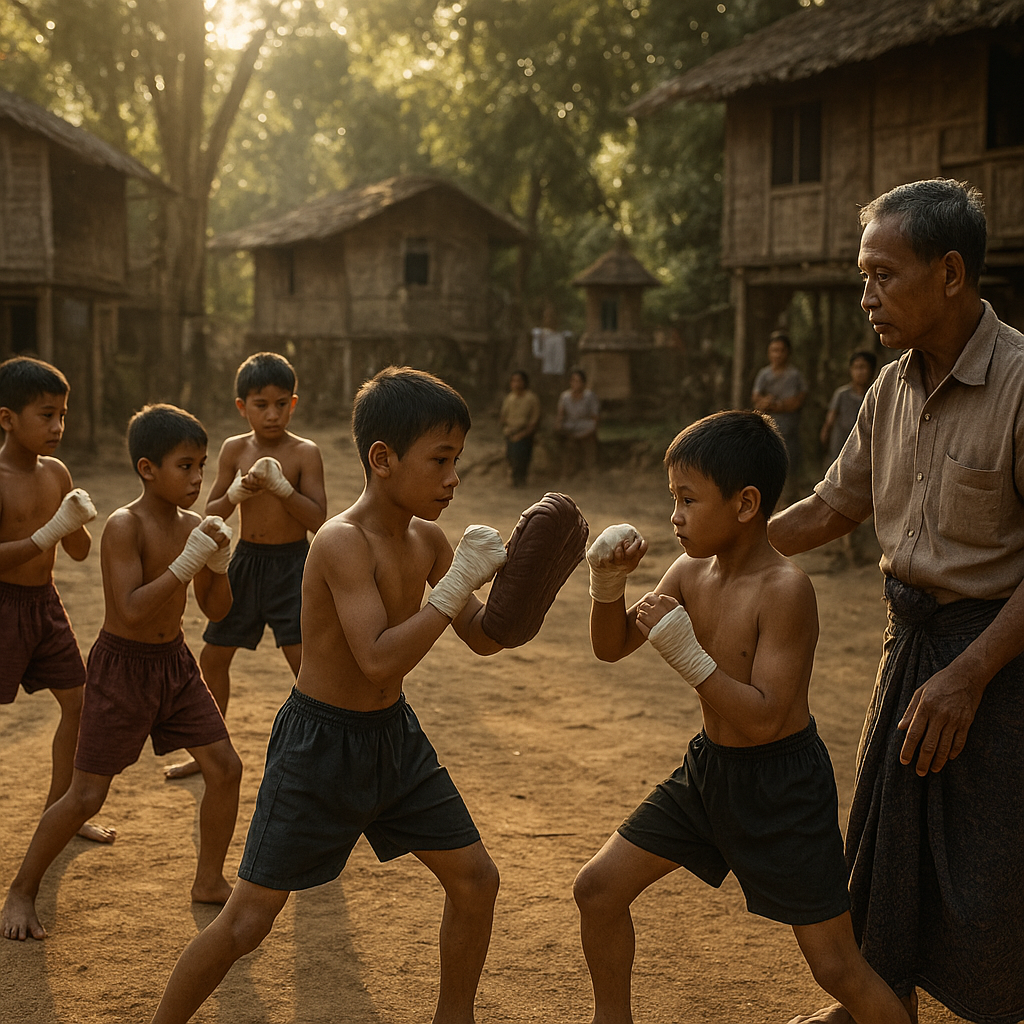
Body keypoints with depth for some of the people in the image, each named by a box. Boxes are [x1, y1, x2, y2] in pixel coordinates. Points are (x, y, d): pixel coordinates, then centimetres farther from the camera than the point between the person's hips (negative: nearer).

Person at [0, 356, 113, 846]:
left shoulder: (55, 472, 4)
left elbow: (80, 552, 9)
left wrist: (79, 523, -12)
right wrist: (50, 532, -30)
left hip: (45, 602, 7)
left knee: (79, 703, 11)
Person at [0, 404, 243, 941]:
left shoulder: (192, 527, 0)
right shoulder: (124, 526, -20)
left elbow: (216, 610, 6)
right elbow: (132, 611, -29)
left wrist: (218, 562, -12)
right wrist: (187, 562, -32)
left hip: (175, 662, 7)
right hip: (122, 666, -7)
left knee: (225, 769, 5)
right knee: (86, 795, -2)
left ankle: (209, 882, 23)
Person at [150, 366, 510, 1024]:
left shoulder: (428, 540, -1)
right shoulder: (343, 542, -24)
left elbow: (483, 639, 8)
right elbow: (380, 659, -34)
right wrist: (458, 581, -31)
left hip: (395, 735, 8)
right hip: (320, 743, -7)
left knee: (476, 879, 11)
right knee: (248, 920, -2)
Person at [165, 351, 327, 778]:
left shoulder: (304, 452, -9)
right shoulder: (235, 449, 1)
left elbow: (318, 519, -15)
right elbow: (211, 514, 1)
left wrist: (280, 485, -26)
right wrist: (237, 492, -18)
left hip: (291, 563, -5)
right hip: (245, 562, 5)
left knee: (305, 662, -13)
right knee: (213, 657, 13)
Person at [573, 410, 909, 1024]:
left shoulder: (785, 589, -23)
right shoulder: (690, 573, -1)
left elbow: (763, 719, -27)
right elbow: (611, 647, 7)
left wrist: (686, 652, -32)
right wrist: (609, 586, -11)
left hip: (783, 787, -7)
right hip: (708, 767, 7)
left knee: (837, 965, -1)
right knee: (598, 888, 7)